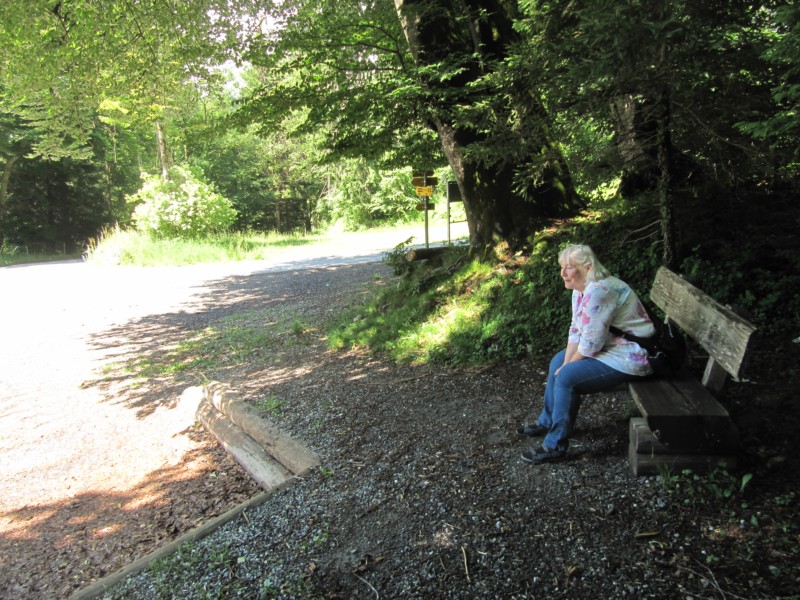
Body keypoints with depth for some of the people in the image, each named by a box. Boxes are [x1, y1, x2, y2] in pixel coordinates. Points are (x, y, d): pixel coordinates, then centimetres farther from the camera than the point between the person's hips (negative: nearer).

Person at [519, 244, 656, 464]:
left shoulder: (598, 291, -28)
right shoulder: (581, 289, 4)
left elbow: (590, 344, -26)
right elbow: (576, 331, 5)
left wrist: (567, 368, -11)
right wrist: (566, 363, -5)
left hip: (629, 358, -11)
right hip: (608, 346, 11)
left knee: (567, 378, -19)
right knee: (557, 363, 14)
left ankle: (555, 445, -6)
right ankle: (547, 422, 28)